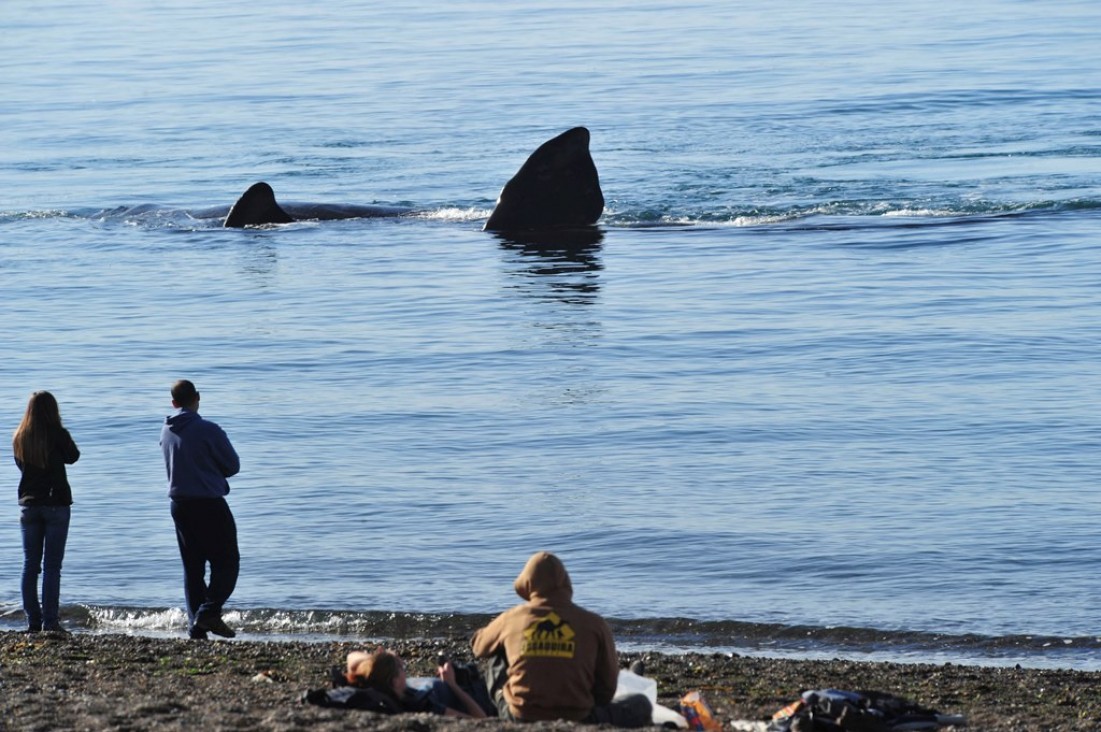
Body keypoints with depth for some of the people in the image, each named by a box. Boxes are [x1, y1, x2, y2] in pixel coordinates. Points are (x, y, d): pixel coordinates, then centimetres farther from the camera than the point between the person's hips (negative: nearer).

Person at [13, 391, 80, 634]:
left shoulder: (19, 438, 2)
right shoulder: (58, 434, -11)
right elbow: (73, 457, 6)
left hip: (28, 504, 4)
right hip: (56, 503, -4)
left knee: (30, 565, 8)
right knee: (52, 566, -3)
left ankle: (33, 621, 6)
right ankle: (50, 620, -8)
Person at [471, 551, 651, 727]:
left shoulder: (511, 618, 1)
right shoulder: (594, 624, -2)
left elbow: (478, 646, 23)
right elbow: (608, 684, 7)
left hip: (519, 719, 0)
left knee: (497, 660, 28)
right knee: (641, 705, 18)